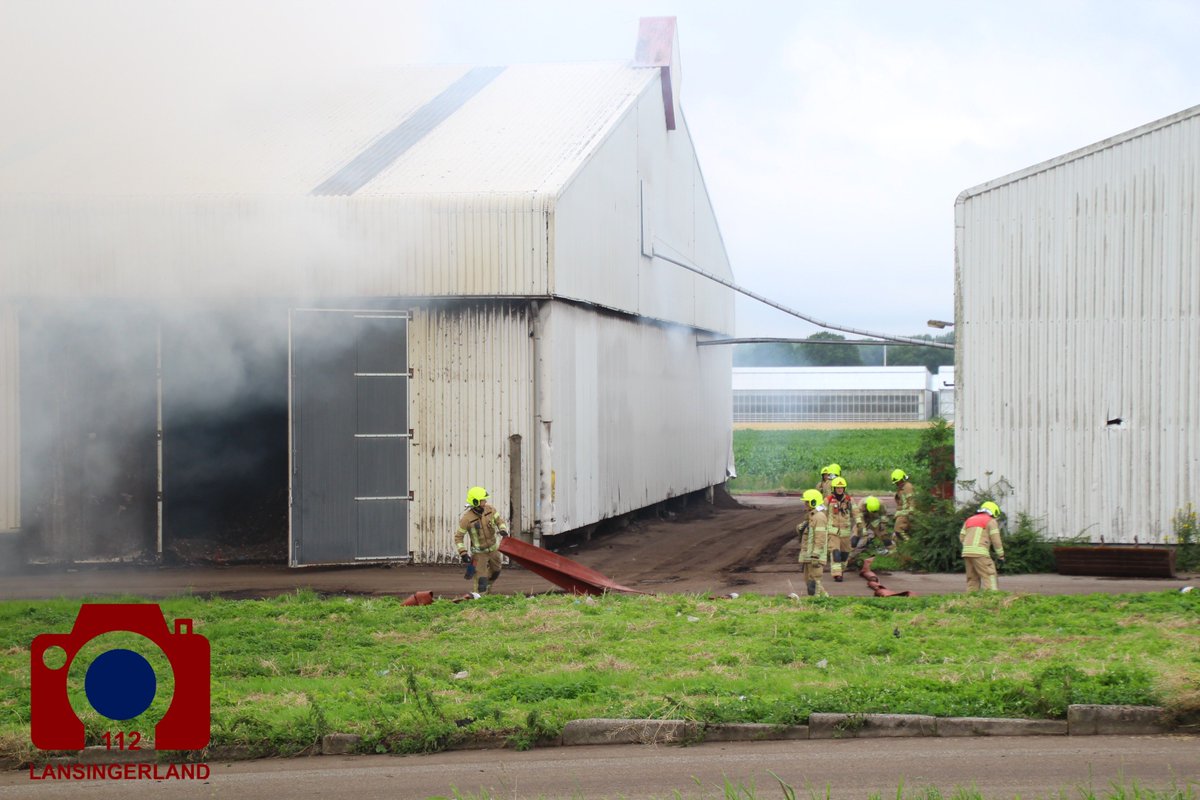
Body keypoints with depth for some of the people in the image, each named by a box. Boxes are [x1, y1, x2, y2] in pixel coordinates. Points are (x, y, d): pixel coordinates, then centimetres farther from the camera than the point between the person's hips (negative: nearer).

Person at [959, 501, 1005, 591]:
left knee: (972, 578, 13)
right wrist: (1001, 556, 2)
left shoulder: (969, 520, 22)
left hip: (967, 552, 6)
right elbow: (996, 539, -3)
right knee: (989, 576, -7)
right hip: (979, 553, -6)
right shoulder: (991, 521, 3)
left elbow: (962, 537, 16)